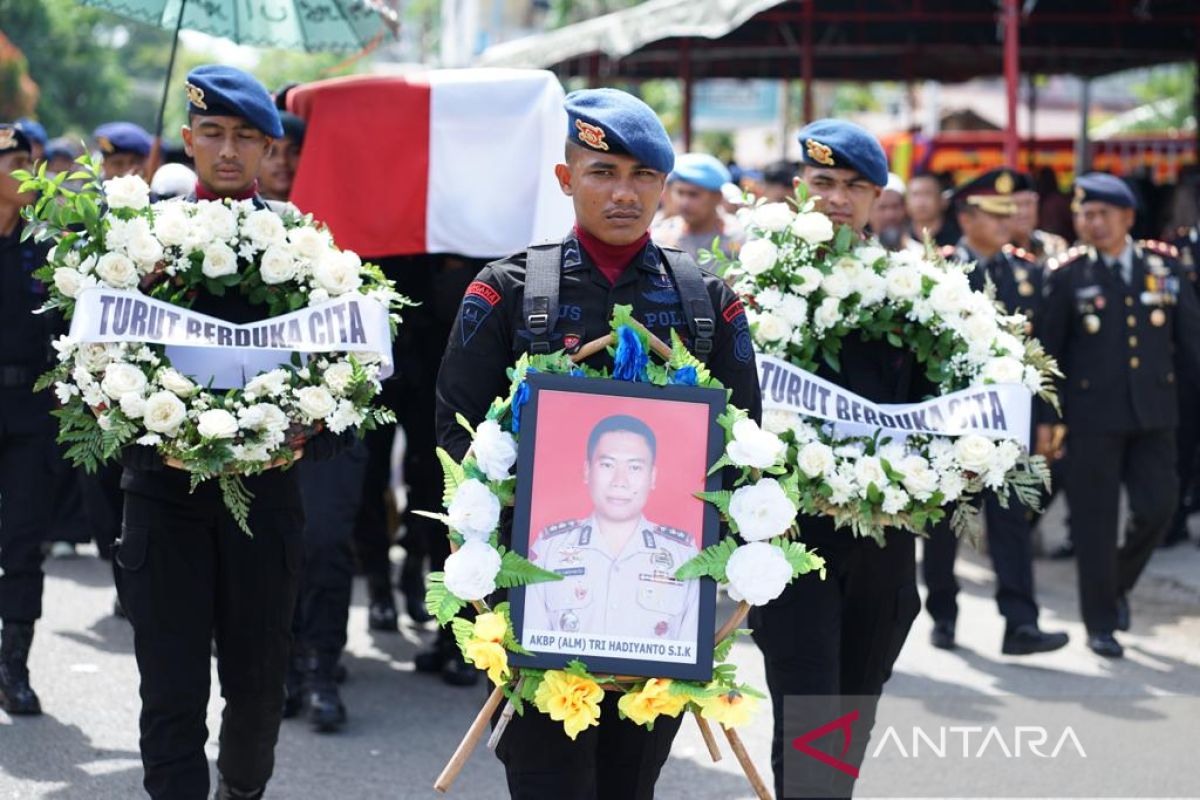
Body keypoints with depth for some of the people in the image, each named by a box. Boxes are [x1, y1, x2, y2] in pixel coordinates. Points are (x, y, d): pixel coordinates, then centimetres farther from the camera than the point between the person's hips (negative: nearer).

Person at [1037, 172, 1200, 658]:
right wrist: (1043, 418, -1)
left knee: (1157, 507, -3)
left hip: (1153, 414, 2)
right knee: (1096, 522, 0)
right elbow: (1046, 353, 1)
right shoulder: (1068, 278, -1)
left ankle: (1118, 584, 25)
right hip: (1093, 416, -2)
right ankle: (1100, 623, 12)